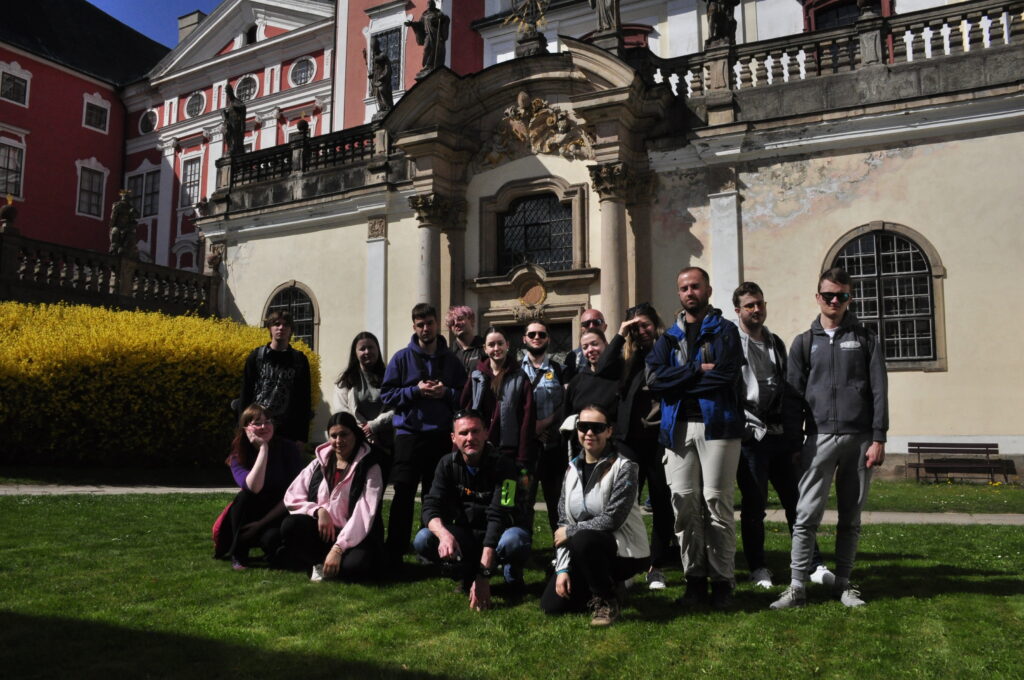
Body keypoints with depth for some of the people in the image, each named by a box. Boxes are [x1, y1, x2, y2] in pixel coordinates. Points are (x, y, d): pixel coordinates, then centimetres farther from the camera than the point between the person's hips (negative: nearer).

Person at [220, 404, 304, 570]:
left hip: (282, 513, -2)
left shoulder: (288, 448, -9)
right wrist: (263, 448, -27)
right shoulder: (238, 457, -7)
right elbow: (254, 487, -27)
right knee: (243, 497, -29)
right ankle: (239, 555, -16)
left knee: (270, 538, -34)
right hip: (255, 514, 3)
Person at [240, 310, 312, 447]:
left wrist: (302, 437, -2)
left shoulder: (300, 360, 5)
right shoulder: (256, 356, 5)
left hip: (288, 430, 0)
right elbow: (245, 394, 5)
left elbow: (304, 399, 3)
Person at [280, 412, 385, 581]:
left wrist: (338, 548, -23)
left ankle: (318, 563, -7)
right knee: (290, 526, -26)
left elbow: (364, 514, -14)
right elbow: (292, 497, 4)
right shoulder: (319, 464, 9)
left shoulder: (369, 468, -5)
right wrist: (319, 510, -15)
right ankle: (324, 562, -10)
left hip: (355, 537, -3)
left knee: (358, 564, -36)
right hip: (322, 531, 3)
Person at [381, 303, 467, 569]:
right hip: (408, 434, -2)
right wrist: (416, 390, -12)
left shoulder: (452, 360, 9)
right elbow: (387, 395, 0)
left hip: (441, 437, 2)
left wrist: (446, 393, -10)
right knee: (403, 495, -1)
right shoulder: (402, 358, 3)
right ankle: (394, 552, 6)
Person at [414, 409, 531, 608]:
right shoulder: (448, 464, -6)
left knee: (516, 539, -38)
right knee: (423, 540, -23)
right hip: (464, 537, 4)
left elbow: (498, 517, -26)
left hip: (497, 537, -3)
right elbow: (431, 507, -14)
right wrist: (444, 534, -40)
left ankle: (512, 575, -2)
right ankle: (467, 571, 3)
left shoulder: (502, 465, -18)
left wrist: (484, 575, -33)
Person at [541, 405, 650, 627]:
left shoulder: (623, 467, -14)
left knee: (583, 539, -36)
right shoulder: (572, 469, 4)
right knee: (551, 604, -6)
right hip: (585, 552, 6)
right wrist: (562, 568, -7)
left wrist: (570, 531, -14)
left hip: (625, 551, -6)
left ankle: (606, 602, -11)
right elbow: (563, 522, 2)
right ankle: (606, 584, 19)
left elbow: (611, 519, -22)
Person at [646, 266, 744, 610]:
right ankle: (694, 578, 12)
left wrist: (677, 382, -4)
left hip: (717, 424, -3)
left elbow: (726, 375, -10)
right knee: (684, 503, 2)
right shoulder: (669, 337, 18)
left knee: (716, 501, -5)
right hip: (678, 428, 4)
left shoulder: (724, 331, 7)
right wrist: (699, 370, -7)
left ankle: (722, 580, 6)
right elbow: (654, 377, 1)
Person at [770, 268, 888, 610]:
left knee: (851, 518, 7)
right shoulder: (804, 343, 10)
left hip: (859, 438, 0)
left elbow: (879, 391, 4)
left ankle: (843, 584, 18)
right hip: (819, 437, 0)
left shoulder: (866, 339, 9)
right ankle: (797, 586, -2)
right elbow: (794, 394, 8)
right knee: (807, 515, -6)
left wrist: (878, 439, -4)